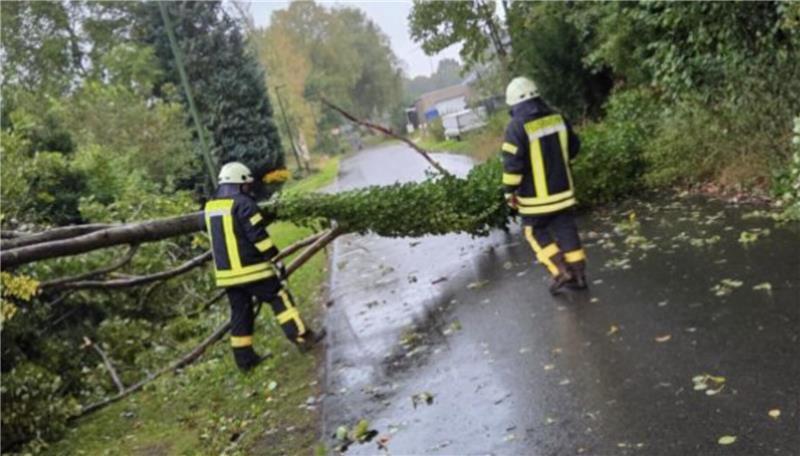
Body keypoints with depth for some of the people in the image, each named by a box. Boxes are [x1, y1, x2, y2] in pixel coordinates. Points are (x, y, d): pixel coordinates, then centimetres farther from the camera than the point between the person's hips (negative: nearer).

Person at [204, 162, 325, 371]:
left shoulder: (210, 207, 12)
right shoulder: (243, 204, -13)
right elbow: (259, 236, -16)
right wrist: (274, 259, -9)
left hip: (226, 273, 7)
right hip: (252, 269, -7)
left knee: (240, 312, 13)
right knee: (280, 299, 4)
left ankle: (244, 358, 17)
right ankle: (303, 337, 6)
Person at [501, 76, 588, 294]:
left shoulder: (517, 127, -17)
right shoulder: (557, 118, 1)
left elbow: (512, 164, -18)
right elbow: (573, 147, 12)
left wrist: (510, 191, -6)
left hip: (535, 196, -5)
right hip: (562, 190, 5)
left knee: (537, 232, 12)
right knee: (566, 230, 13)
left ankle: (560, 272, 5)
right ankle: (578, 275, 17)